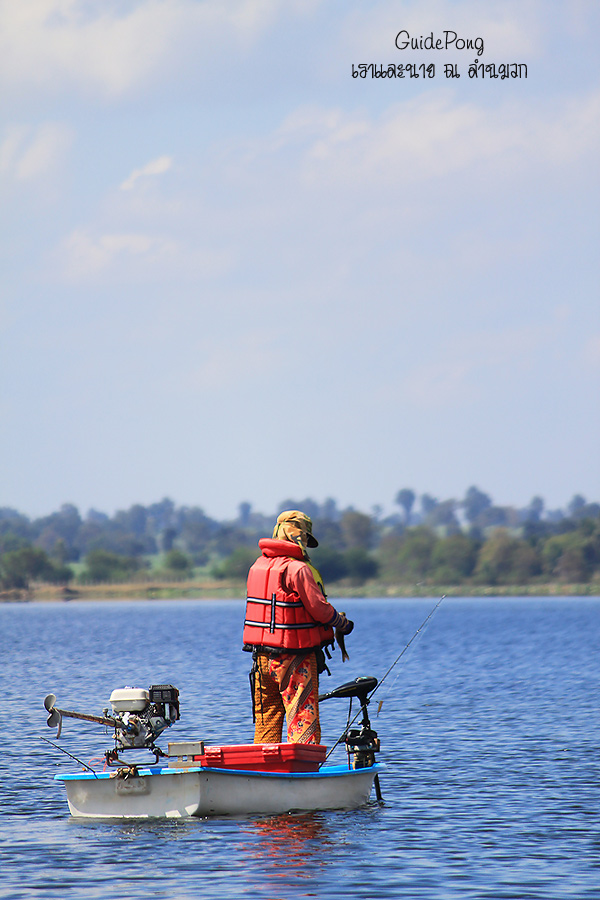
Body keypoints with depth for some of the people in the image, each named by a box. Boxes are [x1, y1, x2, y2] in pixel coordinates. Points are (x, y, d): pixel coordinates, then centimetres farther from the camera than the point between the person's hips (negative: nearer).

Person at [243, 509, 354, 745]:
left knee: (266, 719, 13)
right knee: (304, 720, -5)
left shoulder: (258, 566, 9)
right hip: (293, 660, -8)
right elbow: (319, 609, -14)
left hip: (261, 655, 8)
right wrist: (343, 623, 5)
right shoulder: (298, 569, -15)